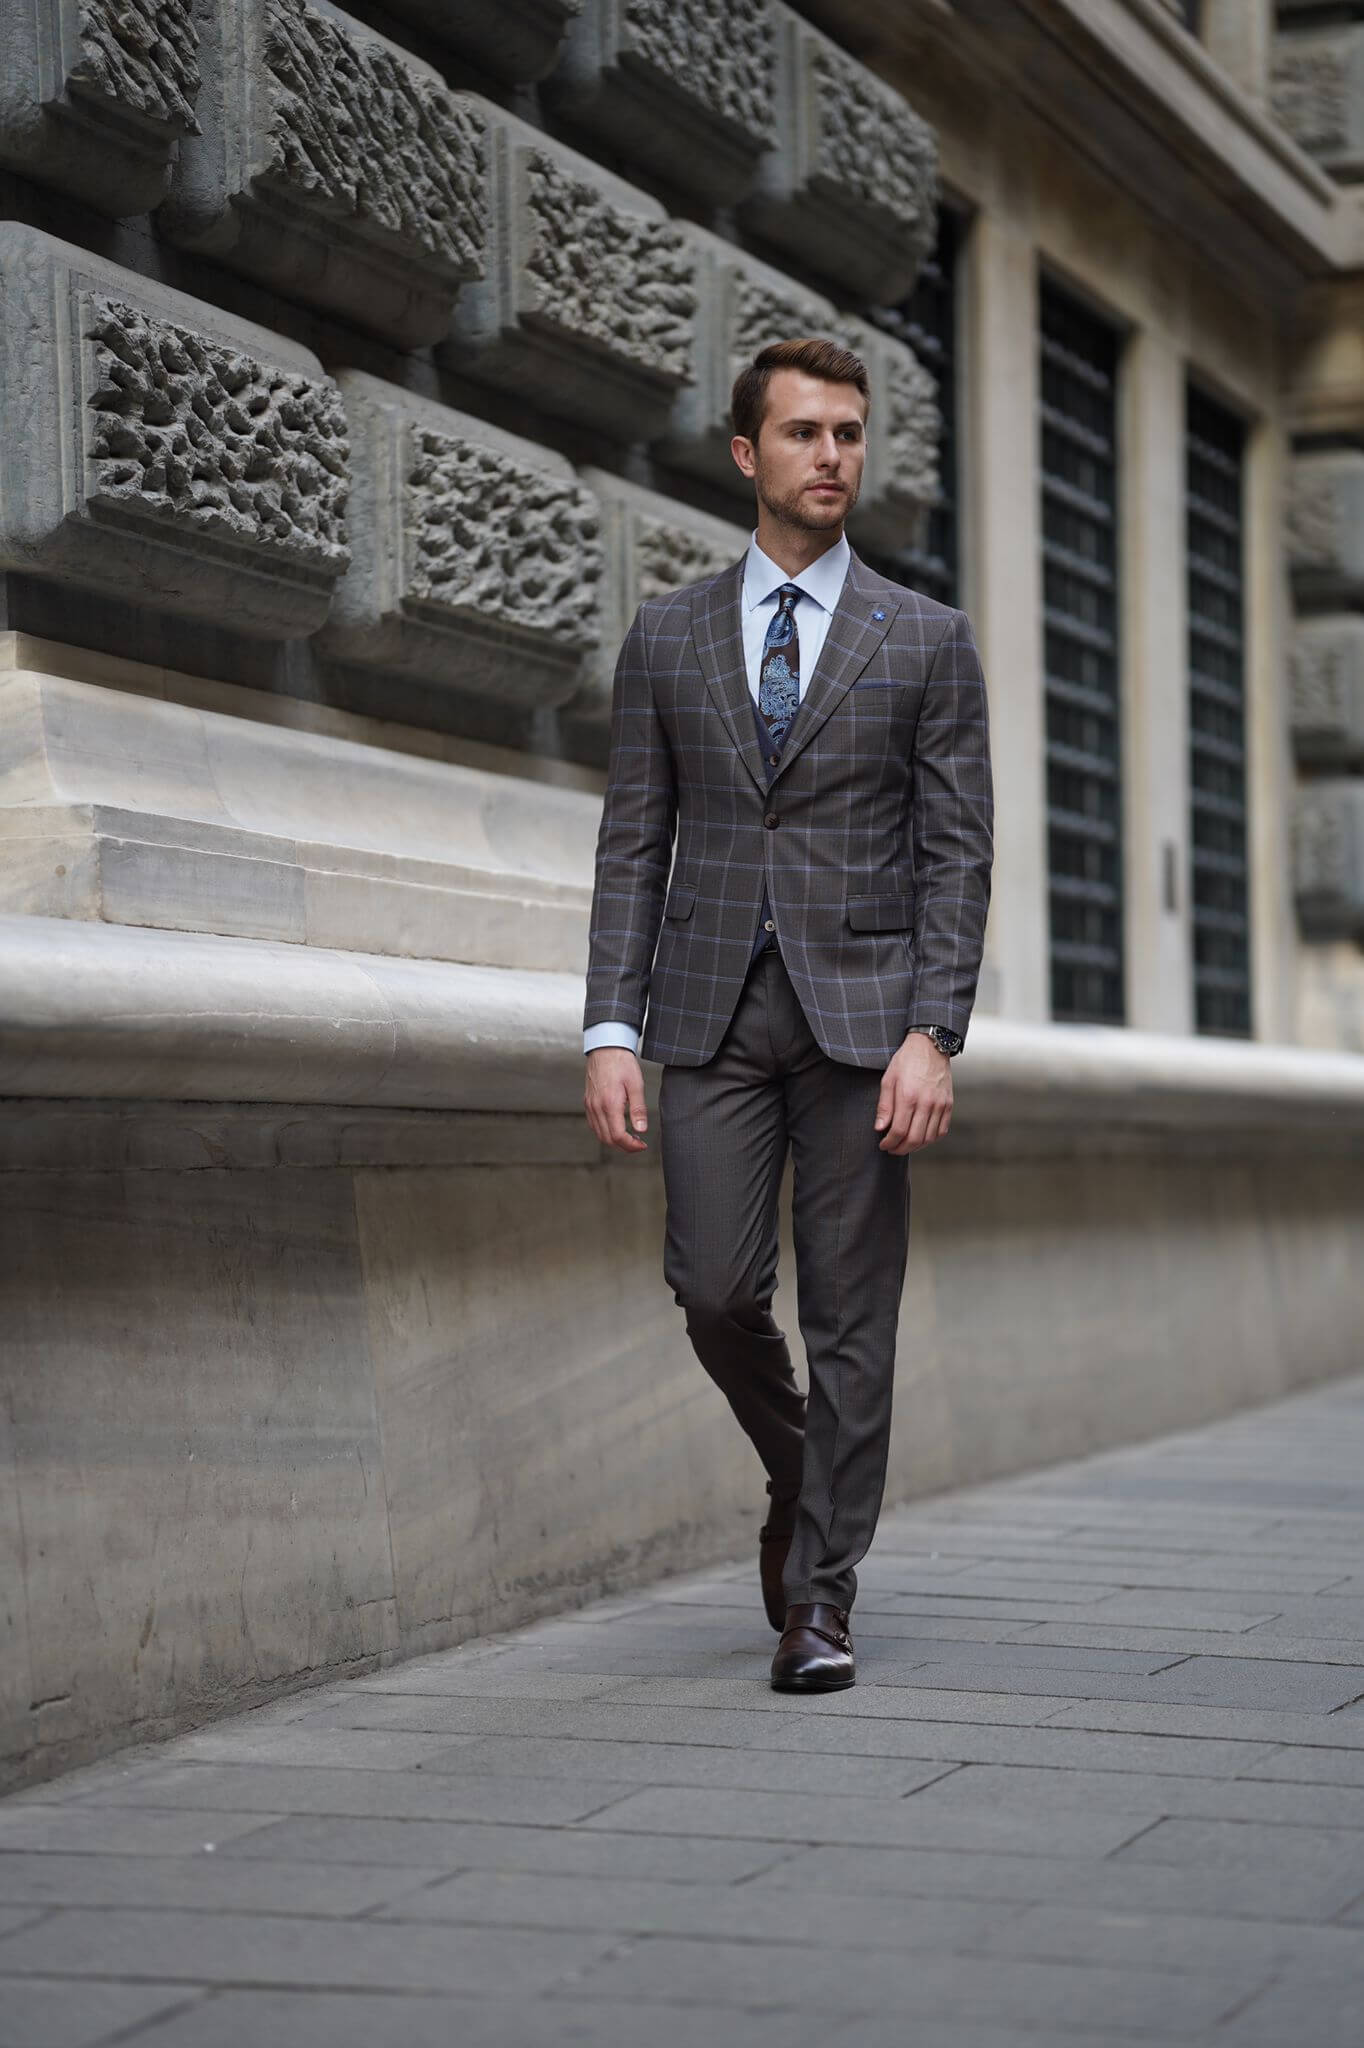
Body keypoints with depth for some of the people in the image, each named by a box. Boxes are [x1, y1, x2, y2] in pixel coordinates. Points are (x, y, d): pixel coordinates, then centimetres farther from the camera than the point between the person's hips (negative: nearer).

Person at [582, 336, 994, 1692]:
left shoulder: (926, 640, 5)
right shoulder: (668, 637, 9)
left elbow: (957, 854, 0)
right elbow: (632, 848, 7)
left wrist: (932, 1035, -11)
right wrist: (610, 1030, -4)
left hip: (861, 1008, -1)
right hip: (712, 1009, 1)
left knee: (850, 1316, -1)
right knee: (716, 1288, -7)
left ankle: (819, 1601, 7)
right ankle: (797, 1470, 24)